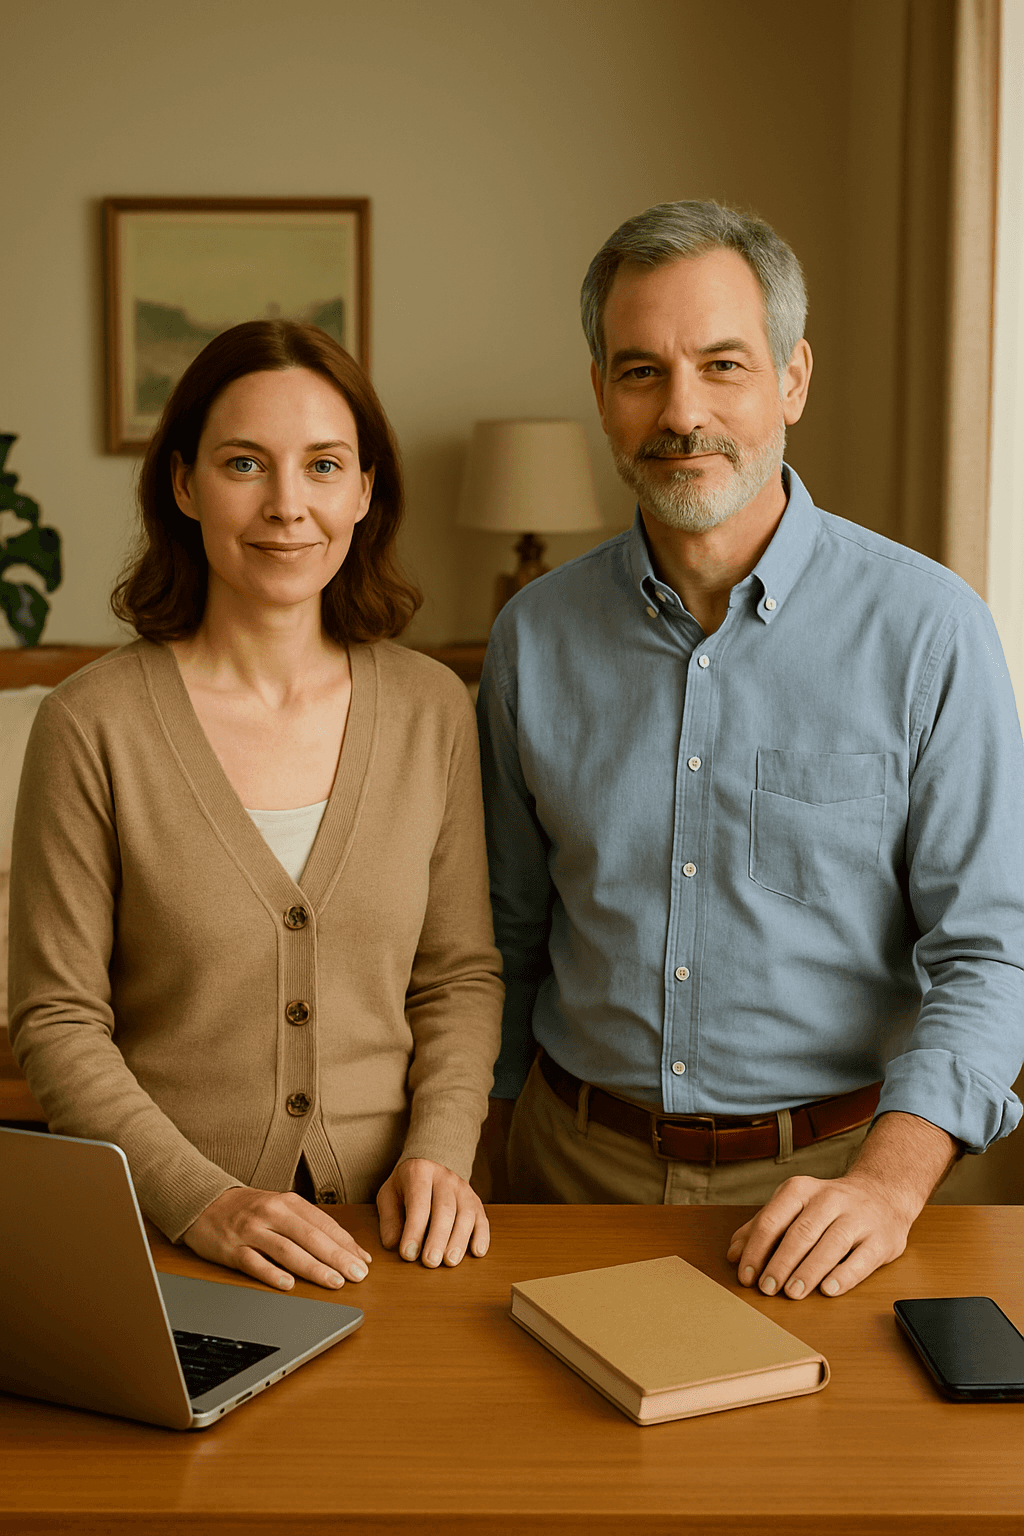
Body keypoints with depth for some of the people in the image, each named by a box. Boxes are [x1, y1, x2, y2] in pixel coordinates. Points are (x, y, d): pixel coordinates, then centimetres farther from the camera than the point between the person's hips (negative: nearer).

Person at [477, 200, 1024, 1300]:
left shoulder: (928, 630, -11)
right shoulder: (535, 636, -1)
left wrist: (888, 1184, -23)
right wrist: (499, 1117, 11)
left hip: (826, 1161, -2)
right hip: (577, 1166, 2)